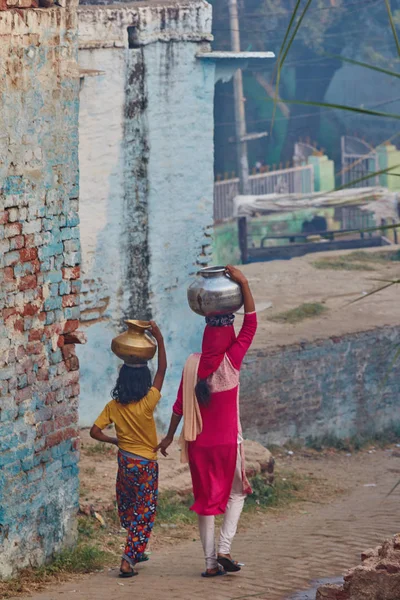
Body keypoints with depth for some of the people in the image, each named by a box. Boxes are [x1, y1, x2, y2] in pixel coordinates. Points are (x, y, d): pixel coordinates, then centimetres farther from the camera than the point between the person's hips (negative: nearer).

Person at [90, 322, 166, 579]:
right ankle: (129, 560, -9)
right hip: (146, 464, -4)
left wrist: (115, 441, 8)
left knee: (128, 511, 22)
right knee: (144, 514, 2)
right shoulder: (147, 403, -18)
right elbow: (162, 370, -15)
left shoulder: (113, 406, -8)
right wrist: (159, 339, -13)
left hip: (125, 462, 4)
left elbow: (95, 431, -8)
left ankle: (136, 552, 34)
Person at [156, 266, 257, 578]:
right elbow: (251, 325, -10)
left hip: (198, 443, 2)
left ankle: (211, 561, 8)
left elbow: (180, 405, 1)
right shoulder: (231, 361, -13)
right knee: (236, 493, 16)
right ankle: (224, 549, 0)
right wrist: (244, 284, -13)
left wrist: (170, 436, 14)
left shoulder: (193, 364, -5)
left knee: (206, 498, 9)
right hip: (227, 441, -2)